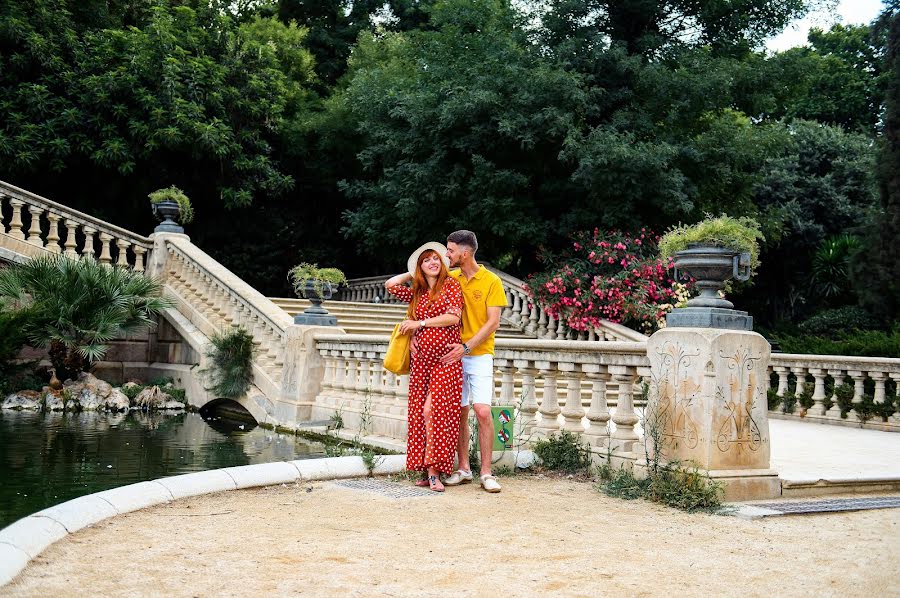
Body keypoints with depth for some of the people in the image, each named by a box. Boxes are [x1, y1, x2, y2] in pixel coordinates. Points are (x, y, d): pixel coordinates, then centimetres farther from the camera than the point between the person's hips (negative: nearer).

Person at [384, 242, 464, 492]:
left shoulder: (451, 284, 2)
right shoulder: (417, 293, 18)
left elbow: (453, 317, -9)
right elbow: (390, 285, 20)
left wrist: (419, 323, -4)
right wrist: (413, 274, 20)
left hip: (445, 358, -5)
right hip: (421, 359, 5)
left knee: (434, 410, -14)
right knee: (418, 412, 0)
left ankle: (434, 471, -13)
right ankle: (426, 471, 3)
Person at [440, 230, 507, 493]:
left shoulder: (491, 281, -4)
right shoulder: (449, 279, 8)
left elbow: (493, 322, -9)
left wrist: (466, 347, -18)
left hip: (479, 355, -3)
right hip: (453, 355, 3)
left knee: (482, 411, -12)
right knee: (459, 412, 5)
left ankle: (486, 473, -5)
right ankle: (463, 468, 15)